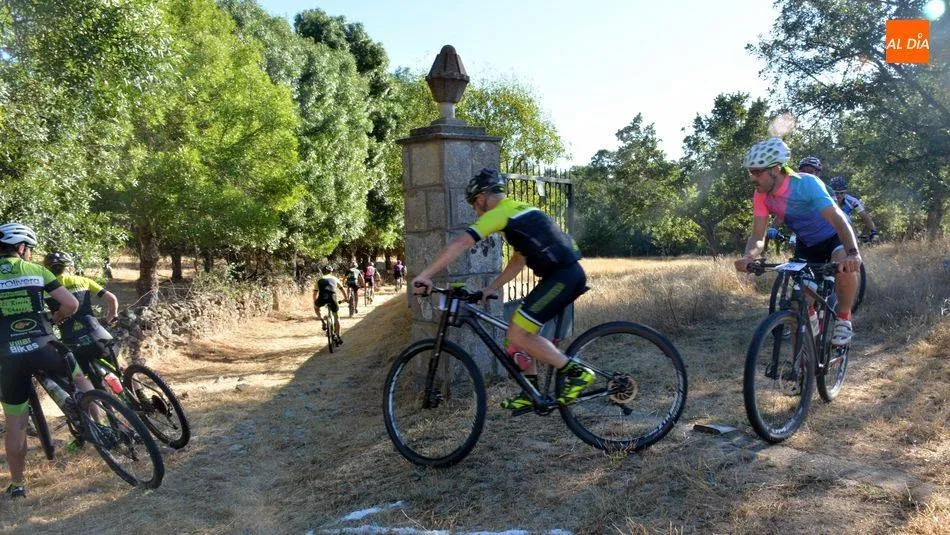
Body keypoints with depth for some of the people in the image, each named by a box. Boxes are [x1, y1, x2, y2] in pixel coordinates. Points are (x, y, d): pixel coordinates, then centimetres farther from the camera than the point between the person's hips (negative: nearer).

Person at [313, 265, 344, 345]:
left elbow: (315, 294, 23)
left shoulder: (319, 280, 24)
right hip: (333, 298, 0)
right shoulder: (335, 279, 24)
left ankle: (323, 322, 18)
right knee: (336, 318, 17)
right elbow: (343, 290, 30)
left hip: (322, 299, 0)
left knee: (316, 307, 34)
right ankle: (338, 337, 16)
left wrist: (314, 304, 32)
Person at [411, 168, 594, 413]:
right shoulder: (518, 210, 25)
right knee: (522, 329, 15)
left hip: (562, 276, -10)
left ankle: (577, 373, -3)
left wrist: (424, 276, -14)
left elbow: (460, 243, -15)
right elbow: (519, 260, 27)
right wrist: (491, 288, 19)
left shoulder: (499, 213, -5)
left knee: (517, 334, -9)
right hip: (569, 273, 10)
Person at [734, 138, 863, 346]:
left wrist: (852, 253, -57)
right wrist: (748, 257, -43)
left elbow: (838, 219, -41)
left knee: (845, 266, -35)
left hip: (834, 237, -5)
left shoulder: (806, 184, -33)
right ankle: (810, 317, 30)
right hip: (806, 242, 5)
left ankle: (843, 319, -13)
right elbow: (758, 236, -20)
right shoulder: (761, 195, -18)